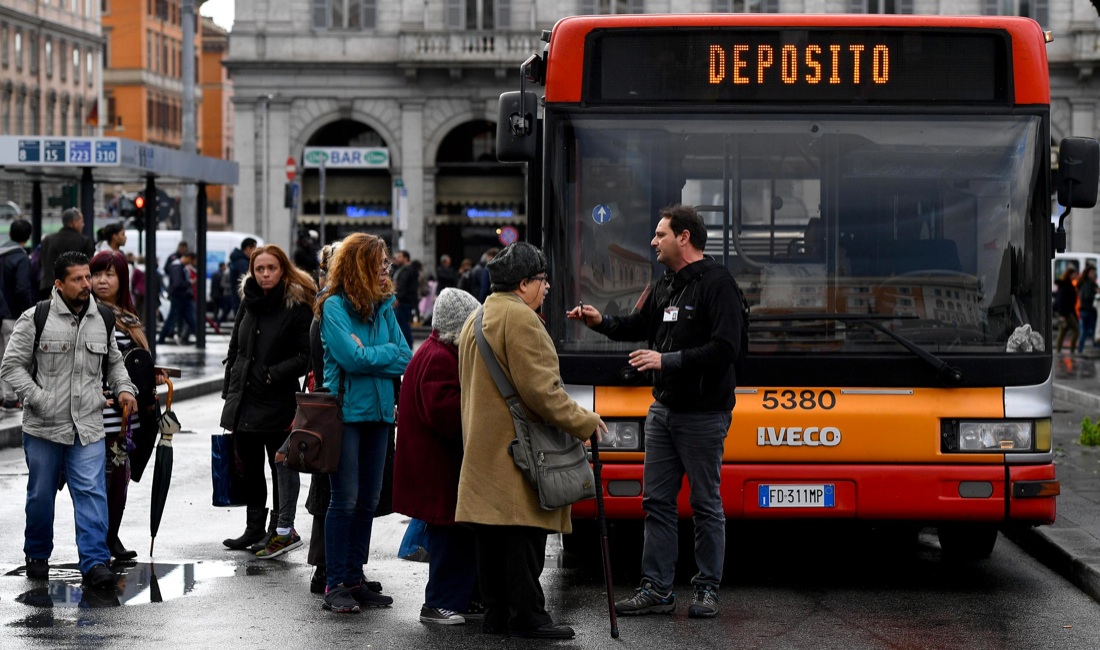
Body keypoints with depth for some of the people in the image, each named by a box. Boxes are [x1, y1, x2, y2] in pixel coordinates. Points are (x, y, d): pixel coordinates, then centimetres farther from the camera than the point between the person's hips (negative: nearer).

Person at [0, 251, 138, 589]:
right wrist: (39, 399, -16)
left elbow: (114, 362, 23)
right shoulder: (35, 319, -6)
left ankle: (95, 563, -10)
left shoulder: (102, 320, 8)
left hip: (88, 427, 2)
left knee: (92, 493, -8)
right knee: (41, 495, 10)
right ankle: (37, 555, 30)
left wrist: (124, 388, 4)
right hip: (43, 427, -2)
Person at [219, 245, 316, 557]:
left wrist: (274, 374, -19)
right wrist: (229, 389, 14)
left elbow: (307, 356, -12)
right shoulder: (249, 303, 11)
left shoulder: (297, 306, -9)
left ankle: (284, 529, 6)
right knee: (249, 467, 13)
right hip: (244, 399, 7)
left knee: (281, 463, 0)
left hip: (278, 400, -7)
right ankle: (255, 528, 23)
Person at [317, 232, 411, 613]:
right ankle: (336, 586, -1)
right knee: (345, 499, -6)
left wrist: (367, 355, -10)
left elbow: (405, 358, 3)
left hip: (378, 410, 6)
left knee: (368, 499, 8)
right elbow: (351, 357, -18)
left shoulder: (383, 307, 11)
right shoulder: (334, 306, -7)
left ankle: (355, 579, 15)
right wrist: (386, 352, -5)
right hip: (346, 409, -6)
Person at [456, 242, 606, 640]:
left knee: (492, 539, 11)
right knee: (523, 537, -6)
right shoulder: (519, 317, -13)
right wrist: (583, 422, -10)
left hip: (483, 450, 10)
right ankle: (527, 618, -4)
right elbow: (540, 388, -19)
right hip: (516, 450, -10)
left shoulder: (476, 319, 19)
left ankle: (496, 614, 15)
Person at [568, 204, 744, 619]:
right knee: (657, 500, 8)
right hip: (663, 409, 8)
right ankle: (656, 589, 12)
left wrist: (667, 360, -22)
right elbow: (639, 327, 28)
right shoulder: (666, 286, 13)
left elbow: (725, 349, -22)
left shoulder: (716, 283, -13)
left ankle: (707, 589, 11)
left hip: (703, 414, -8)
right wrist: (601, 322, 10)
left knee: (706, 504, 2)